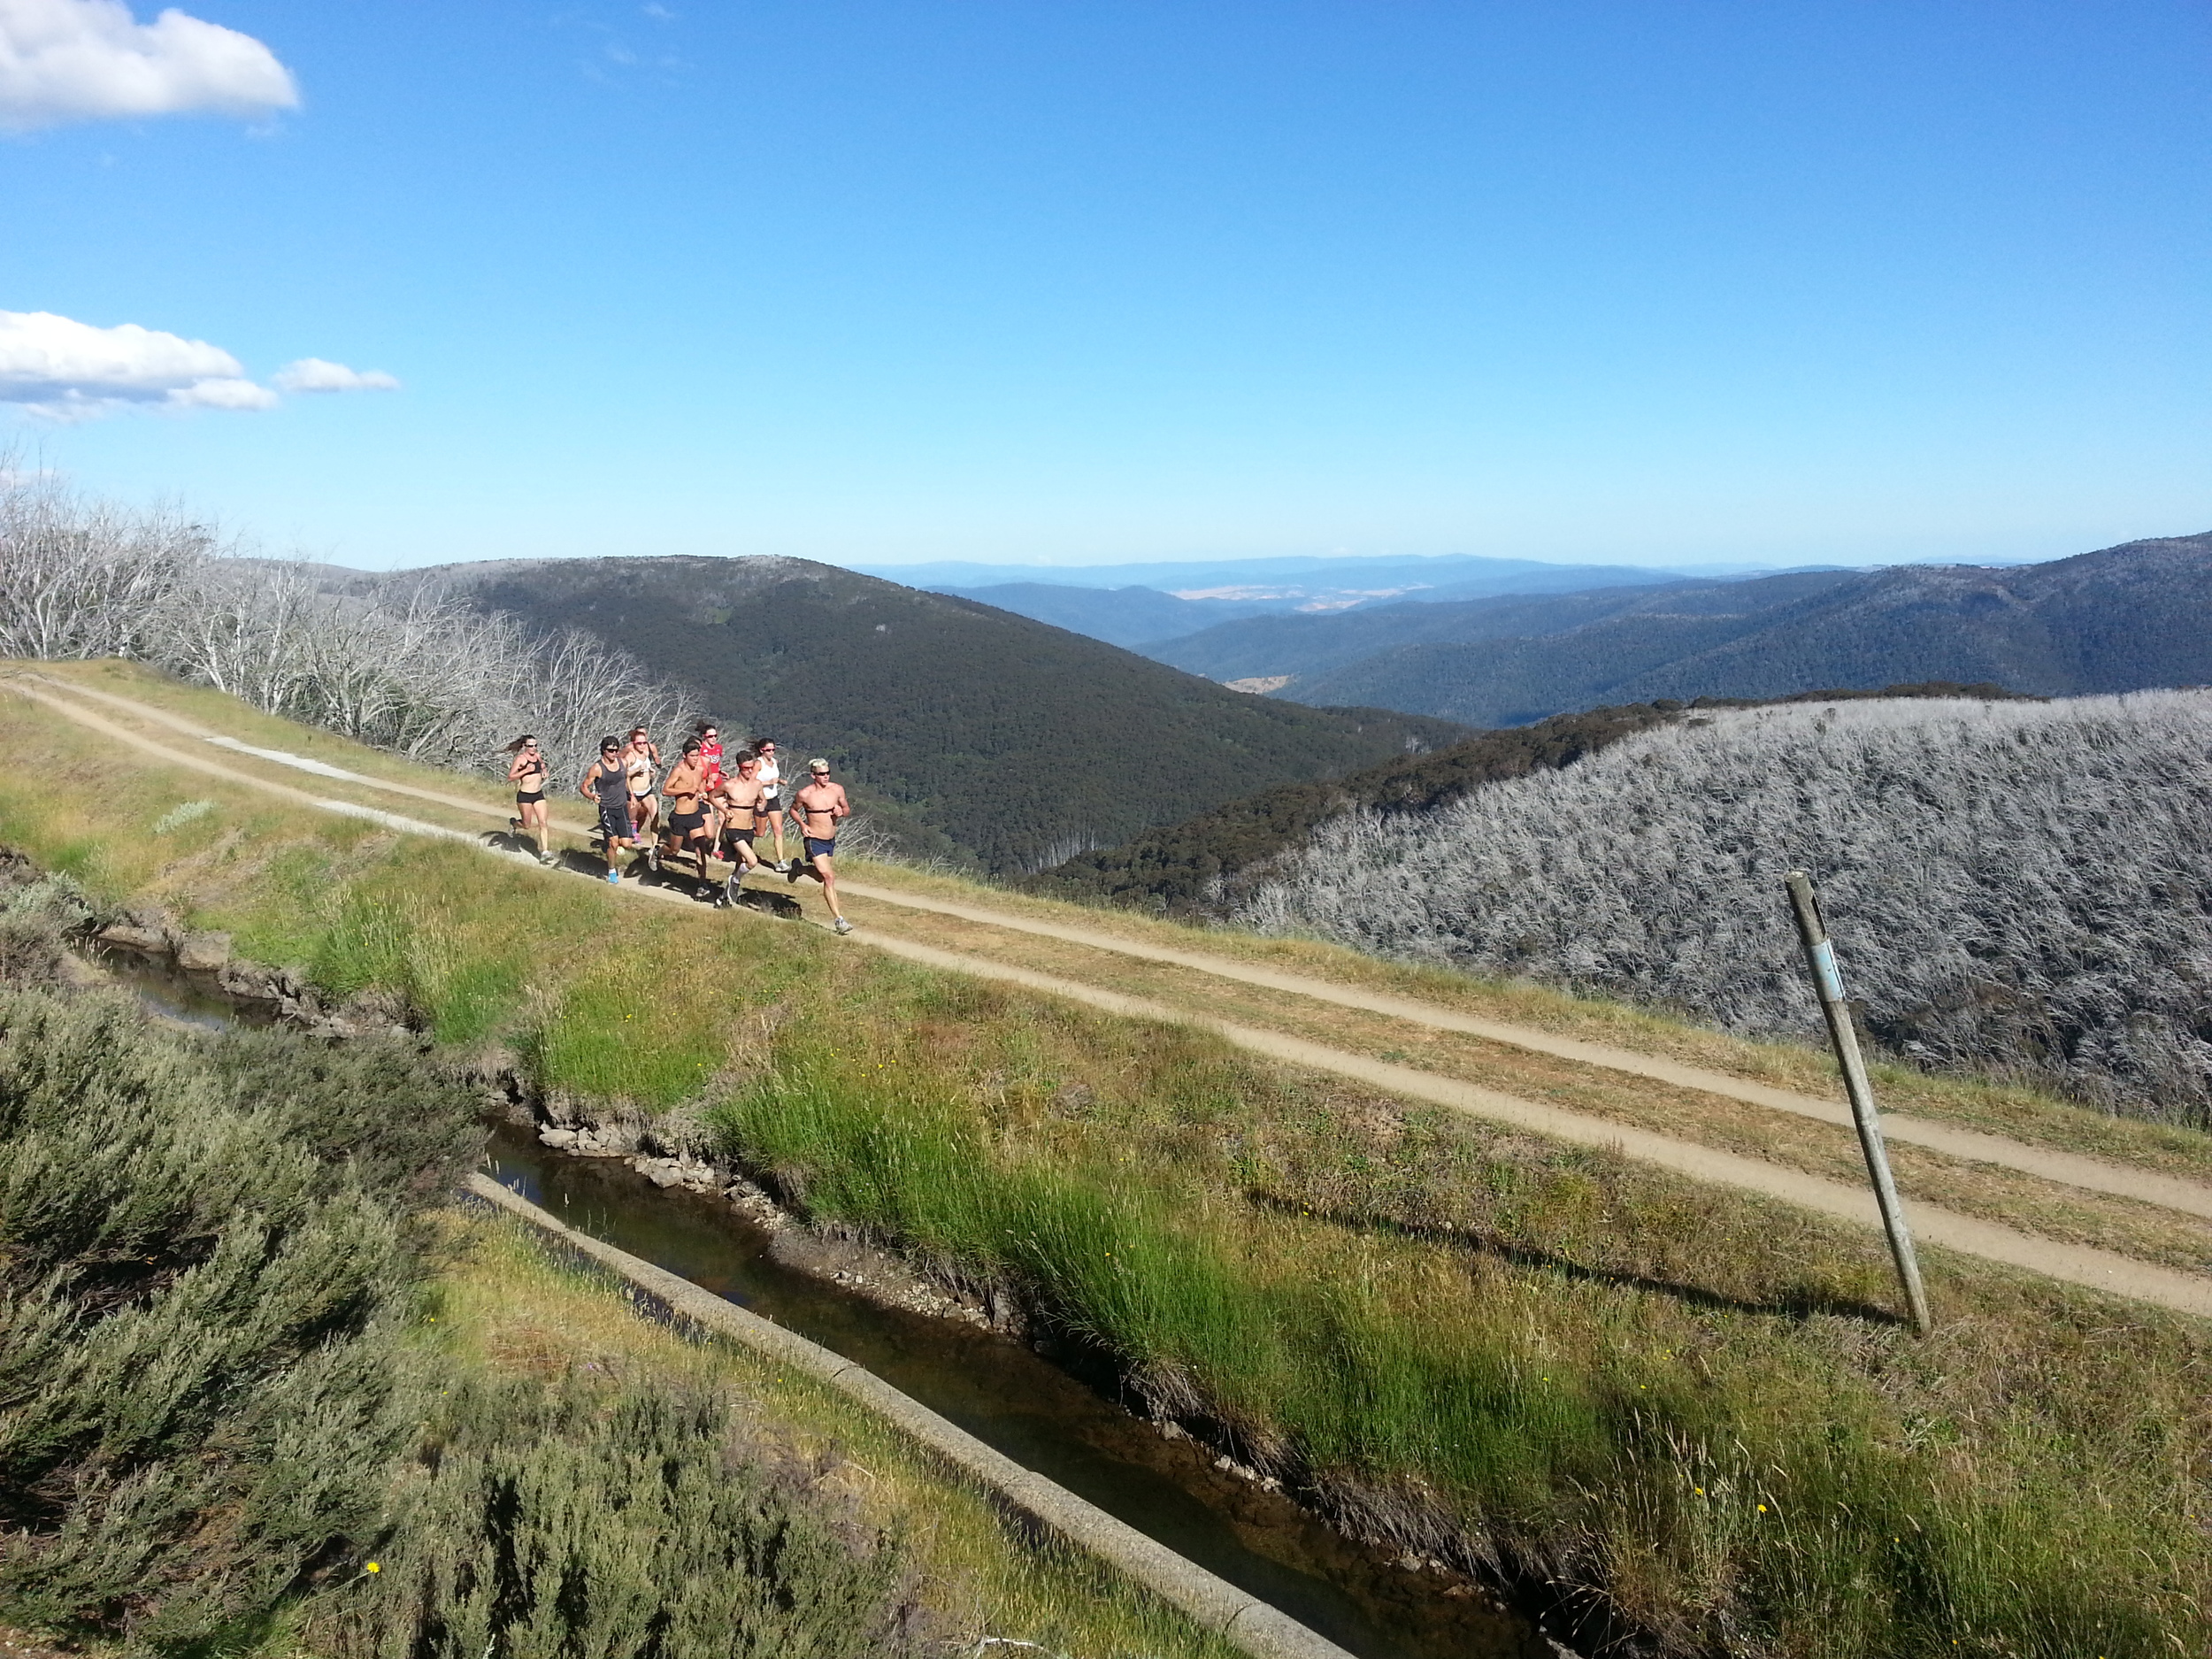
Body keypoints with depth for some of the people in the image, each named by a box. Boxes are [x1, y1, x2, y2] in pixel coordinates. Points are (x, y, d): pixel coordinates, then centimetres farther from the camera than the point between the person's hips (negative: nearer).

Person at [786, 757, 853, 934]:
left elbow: (847, 810, 9)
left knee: (821, 876, 22)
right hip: (814, 841, -6)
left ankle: (799, 868, 52)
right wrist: (802, 824, -12)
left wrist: (842, 812, -14)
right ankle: (839, 920, -11)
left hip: (831, 840, 6)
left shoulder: (837, 789, -4)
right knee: (829, 877, -15)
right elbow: (793, 809, 5)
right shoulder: (804, 794, -13)